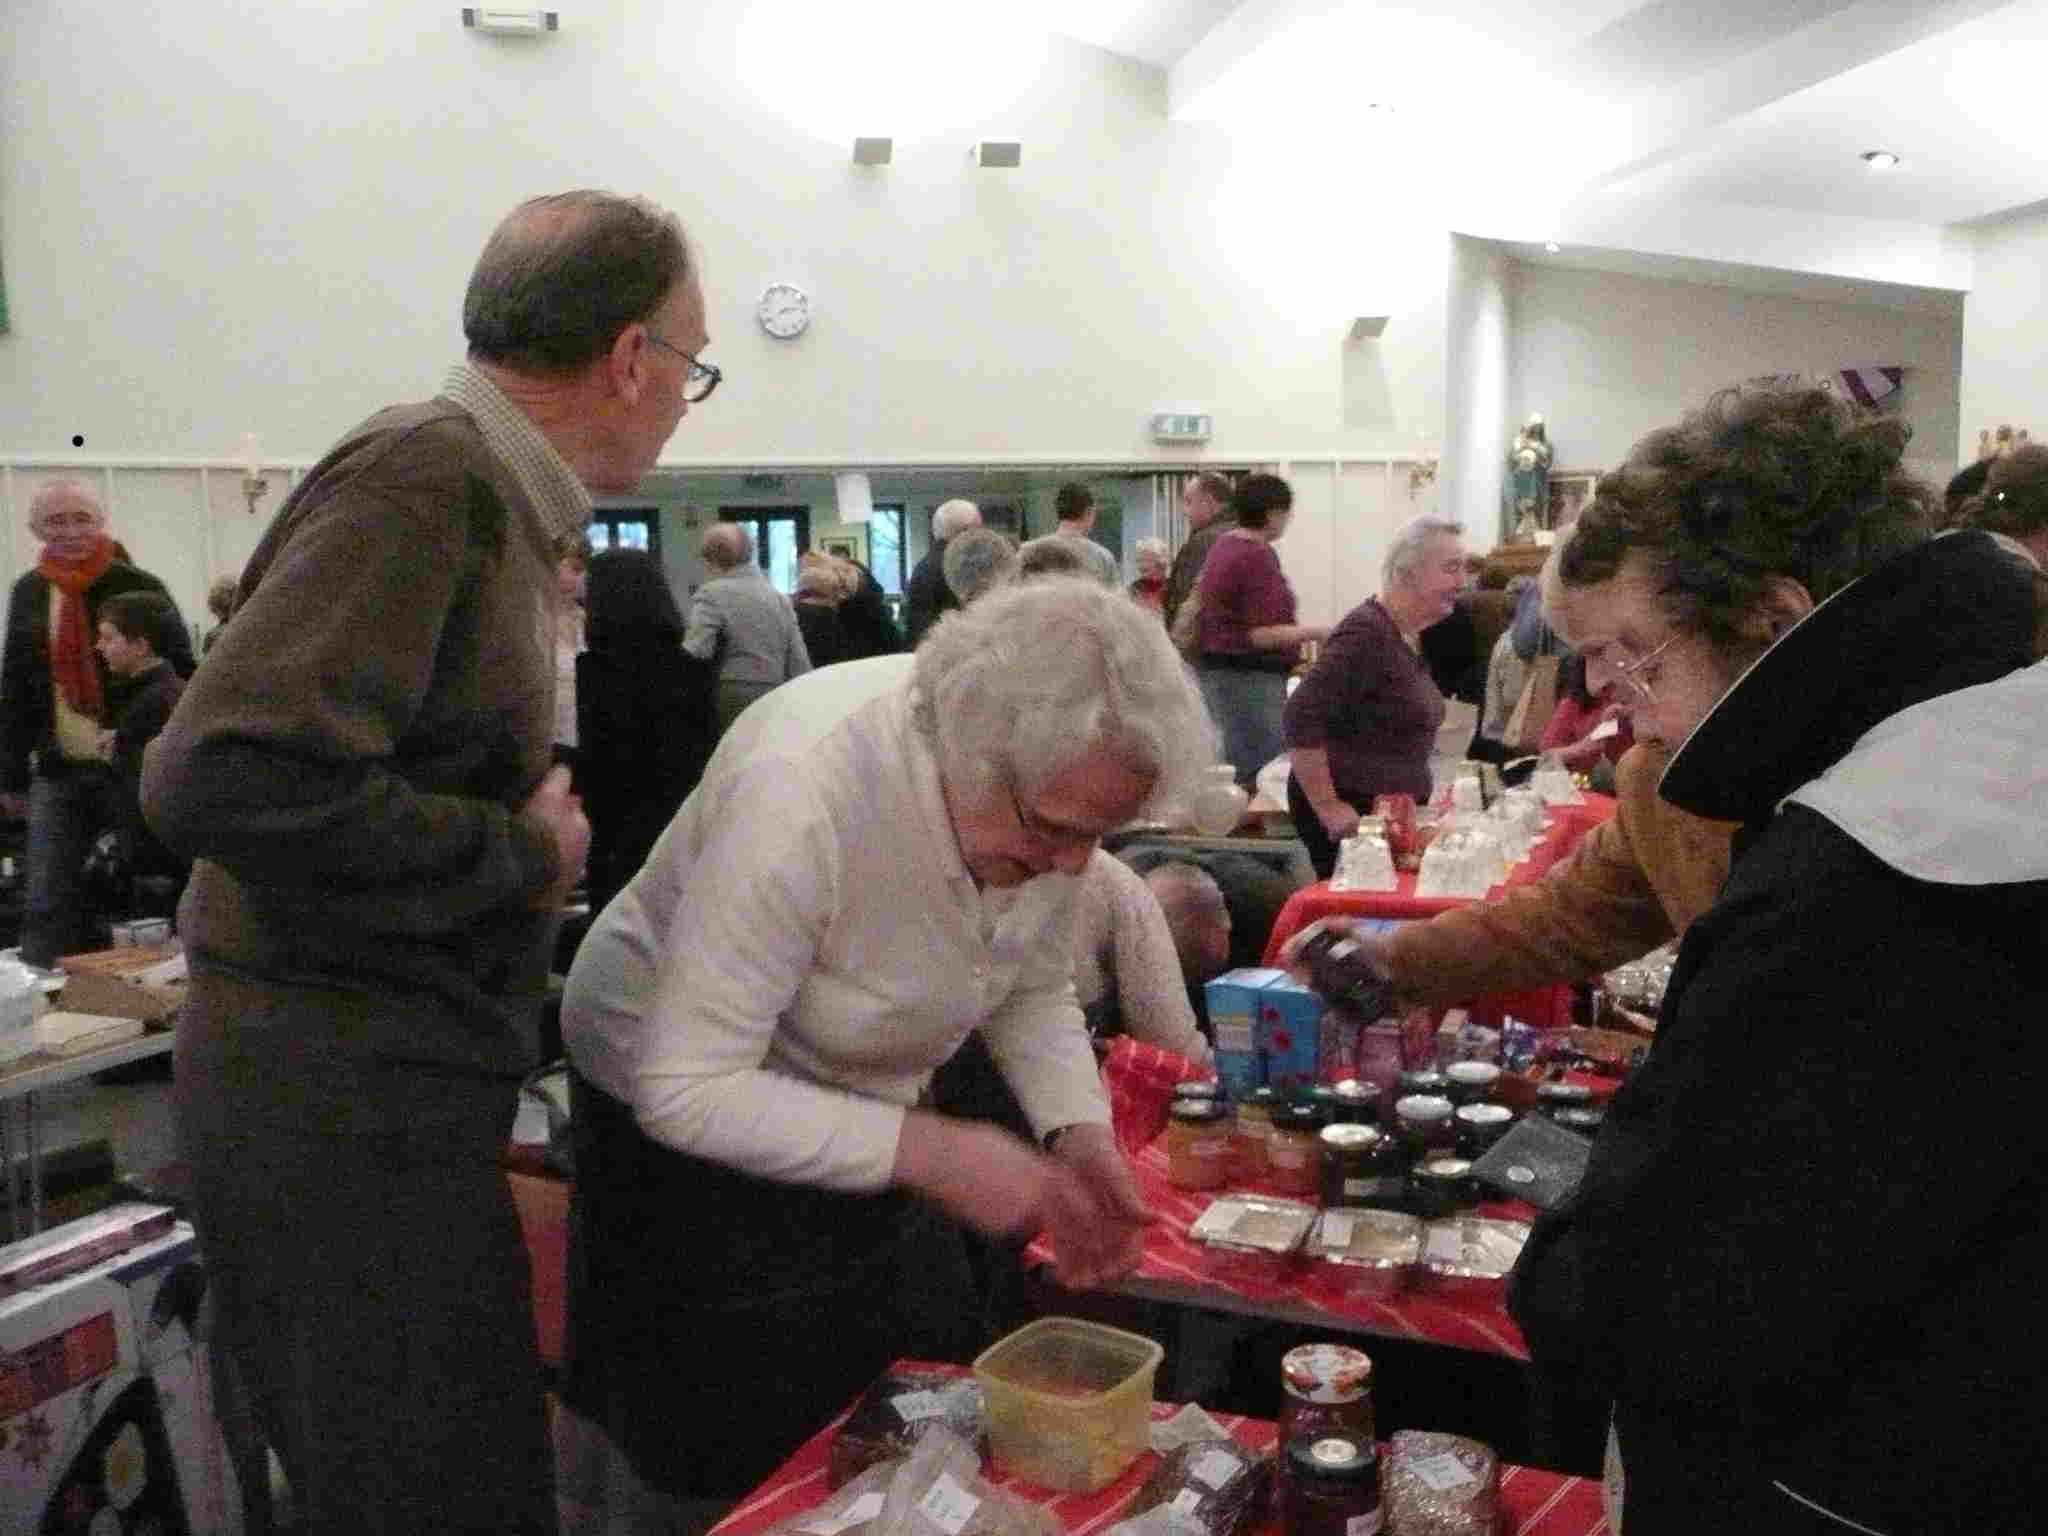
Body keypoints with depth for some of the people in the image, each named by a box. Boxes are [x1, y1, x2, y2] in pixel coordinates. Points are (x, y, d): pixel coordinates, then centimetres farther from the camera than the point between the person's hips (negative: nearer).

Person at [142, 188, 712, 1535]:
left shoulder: (484, 491, 12)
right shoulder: (423, 479, -16)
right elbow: (227, 777, -26)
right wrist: (525, 853, -16)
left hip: (390, 1081, 9)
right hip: (340, 1100, -9)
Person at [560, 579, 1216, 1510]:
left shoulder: (1055, 780, -18)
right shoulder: (800, 796, -38)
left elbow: (1034, 987, -2)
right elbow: (687, 1091, -33)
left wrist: (1079, 1131, -19)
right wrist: (928, 1152, -37)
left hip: (861, 1101, 6)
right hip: (688, 1118, -6)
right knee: (752, 1468, 6)